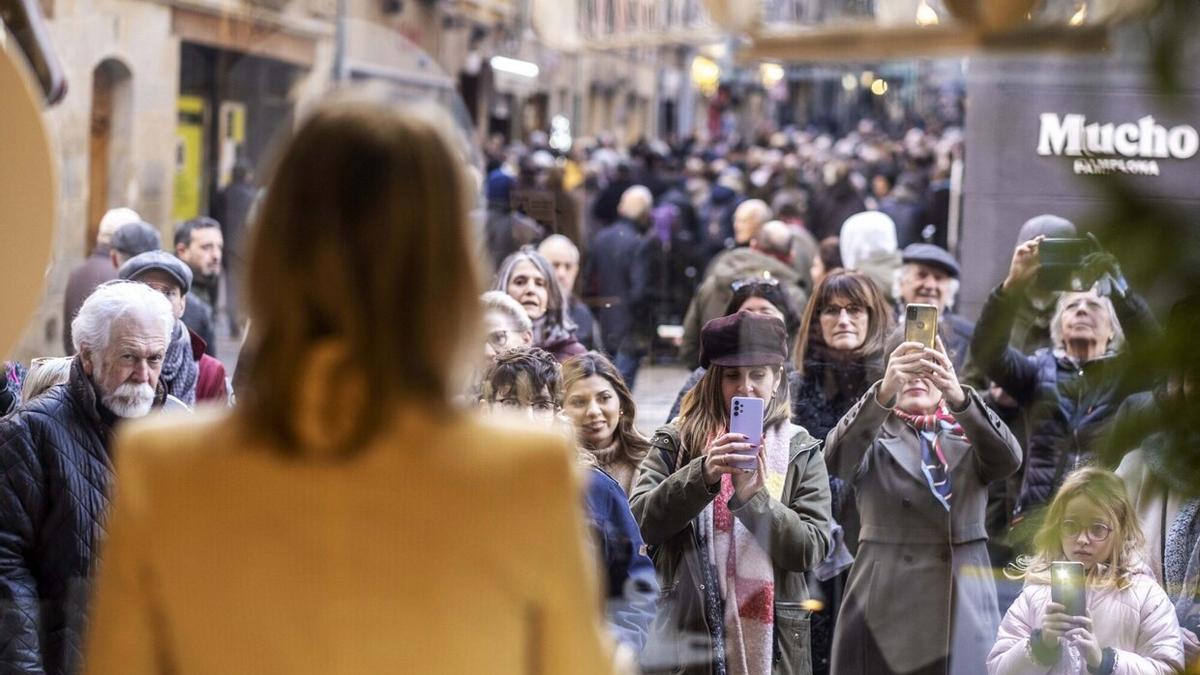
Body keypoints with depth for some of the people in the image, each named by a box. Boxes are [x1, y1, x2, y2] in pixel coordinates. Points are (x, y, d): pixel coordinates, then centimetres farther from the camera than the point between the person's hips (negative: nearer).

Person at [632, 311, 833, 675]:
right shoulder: (676, 441, 6)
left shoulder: (801, 450, 7)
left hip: (772, 642, 1)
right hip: (687, 638, -1)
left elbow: (812, 548, -2)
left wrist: (754, 497, -16)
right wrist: (703, 474, -20)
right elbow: (641, 521, -7)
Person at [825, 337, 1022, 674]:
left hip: (965, 610, 2)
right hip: (886, 608, -2)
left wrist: (959, 396, -29)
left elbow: (1008, 458, -11)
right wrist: (884, 390, -32)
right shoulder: (874, 438, 6)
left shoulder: (970, 437, 11)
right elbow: (837, 457, -16)